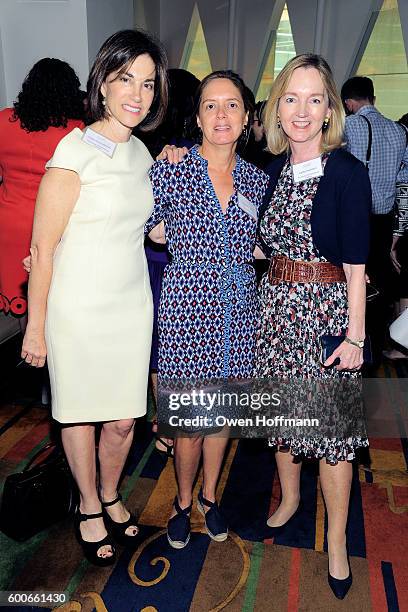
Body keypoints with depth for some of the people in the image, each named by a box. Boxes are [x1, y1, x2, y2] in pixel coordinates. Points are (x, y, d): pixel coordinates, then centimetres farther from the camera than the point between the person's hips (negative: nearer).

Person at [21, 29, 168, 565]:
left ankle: (109, 496, 40)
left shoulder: (142, 154, 9)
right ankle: (89, 507, 37)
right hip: (79, 310, -5)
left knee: (123, 419, 13)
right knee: (81, 413, 13)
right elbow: (43, 247, -12)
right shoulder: (75, 150, -12)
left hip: (132, 306, 5)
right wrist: (36, 327, -12)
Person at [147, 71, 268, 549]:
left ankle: (209, 496, 40)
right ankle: (183, 501, 33)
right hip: (188, 304, -4)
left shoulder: (256, 180, 7)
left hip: (239, 307, 4)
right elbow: (150, 230, 4)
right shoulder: (170, 170, -5)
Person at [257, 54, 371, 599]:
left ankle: (337, 542, 24)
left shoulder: (347, 172, -10)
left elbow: (355, 266, -10)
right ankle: (289, 498, 41)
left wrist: (354, 335, -12)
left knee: (331, 427, 4)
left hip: (328, 309, -5)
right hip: (276, 304, 5)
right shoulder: (274, 168, 6)